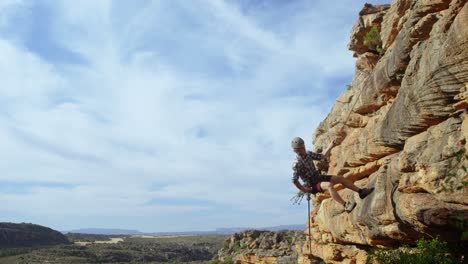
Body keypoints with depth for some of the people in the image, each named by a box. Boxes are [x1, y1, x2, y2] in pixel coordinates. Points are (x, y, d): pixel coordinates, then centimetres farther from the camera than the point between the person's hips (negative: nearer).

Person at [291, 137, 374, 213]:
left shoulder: (308, 154, 3)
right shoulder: (296, 164, -22)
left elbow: (322, 156, 13)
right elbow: (294, 180, -20)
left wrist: (330, 146, 3)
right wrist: (304, 190, -17)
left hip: (319, 177, 9)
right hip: (312, 185, -9)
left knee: (341, 178, 0)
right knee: (329, 185, -35)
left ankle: (361, 191, 7)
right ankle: (346, 205, -40)